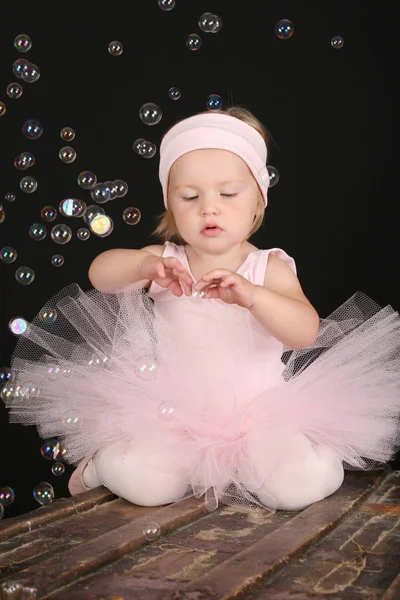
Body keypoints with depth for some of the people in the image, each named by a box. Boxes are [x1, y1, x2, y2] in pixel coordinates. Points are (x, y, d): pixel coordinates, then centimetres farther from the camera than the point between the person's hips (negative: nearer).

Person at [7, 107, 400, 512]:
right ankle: (101, 465, 11)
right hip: (174, 415, 1)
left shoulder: (269, 268, -4)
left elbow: (306, 331, -19)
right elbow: (100, 273, -11)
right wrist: (144, 265, -33)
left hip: (259, 415, 0)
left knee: (305, 482, -24)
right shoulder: (166, 262, 2)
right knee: (142, 483, -24)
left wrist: (251, 295, -38)